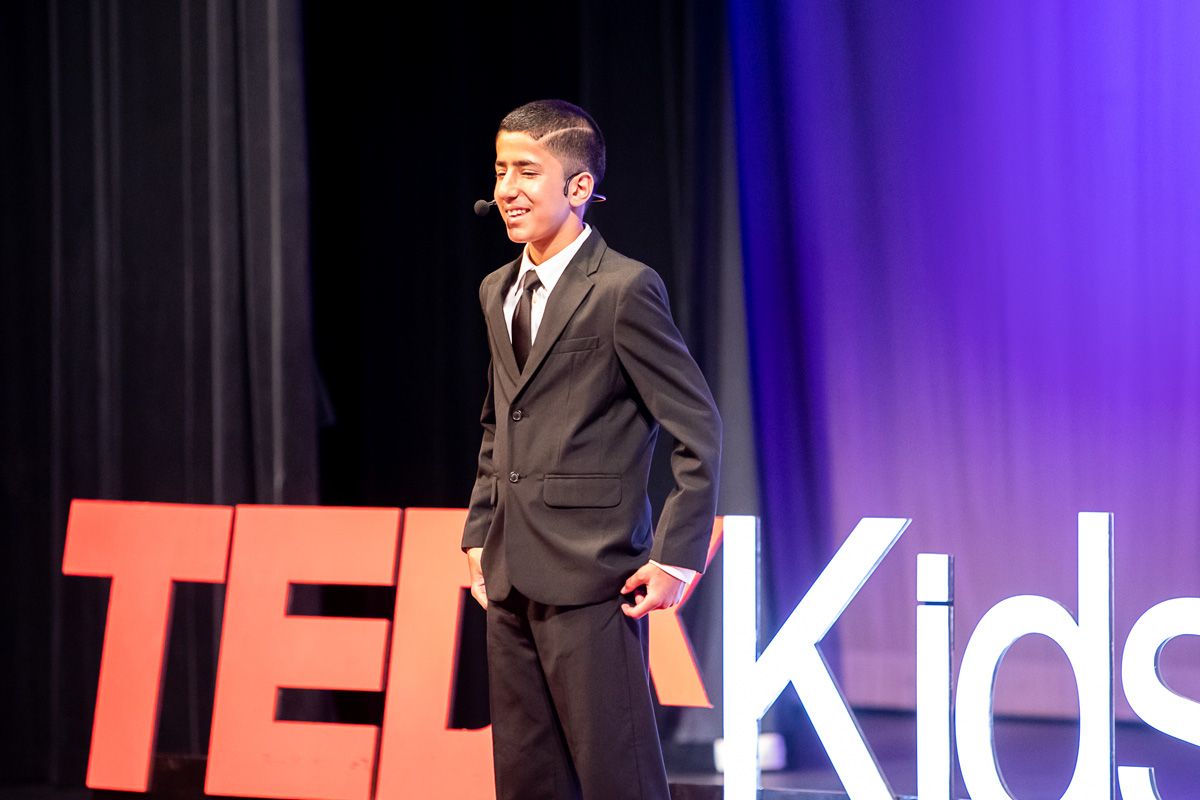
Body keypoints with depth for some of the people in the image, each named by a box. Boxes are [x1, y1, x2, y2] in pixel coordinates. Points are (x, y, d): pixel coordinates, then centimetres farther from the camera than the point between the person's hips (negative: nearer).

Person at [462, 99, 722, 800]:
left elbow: (699, 429, -10)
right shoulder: (498, 292, 15)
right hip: (511, 582, 8)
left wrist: (676, 558, -14)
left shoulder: (625, 290, -10)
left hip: (592, 581, -8)